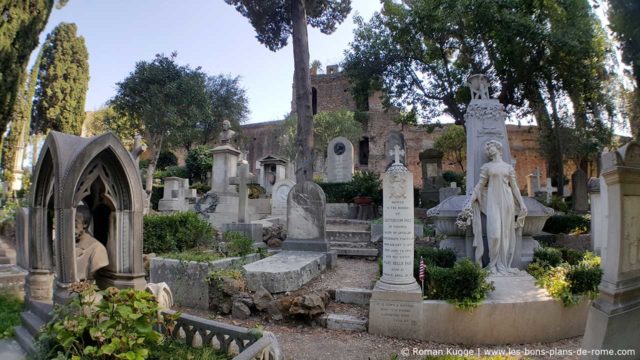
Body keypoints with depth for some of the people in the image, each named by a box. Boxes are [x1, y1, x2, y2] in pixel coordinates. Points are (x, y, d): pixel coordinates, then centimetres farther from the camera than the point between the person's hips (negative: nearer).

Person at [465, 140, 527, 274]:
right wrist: (471, 201, -2)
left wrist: (521, 203, 8)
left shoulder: (508, 167, 11)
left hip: (507, 201, 2)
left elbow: (514, 186, 12)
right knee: (494, 232, -11)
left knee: (506, 231, 1)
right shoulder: (486, 166, 8)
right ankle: (494, 264, -2)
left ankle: (504, 264, 8)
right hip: (492, 201, -2)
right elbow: (480, 185, 6)